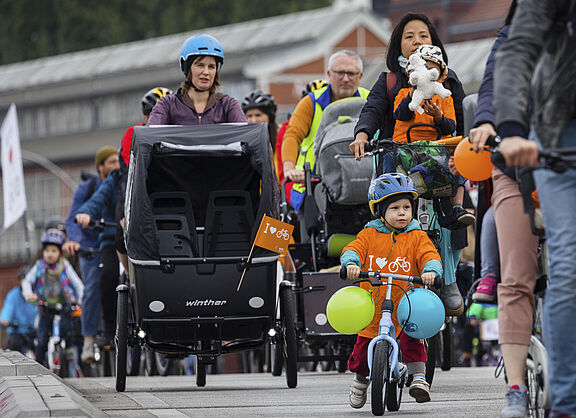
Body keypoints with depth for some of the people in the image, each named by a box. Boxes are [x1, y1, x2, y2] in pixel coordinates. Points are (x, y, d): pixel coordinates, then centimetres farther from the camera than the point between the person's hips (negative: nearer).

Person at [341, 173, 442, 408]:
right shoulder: (370, 234, 5)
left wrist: (431, 270, -30)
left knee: (411, 339, -23)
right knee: (364, 344, 5)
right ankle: (360, 379, 31)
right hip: (372, 305, 1)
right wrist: (351, 263, -29)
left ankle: (419, 377, -13)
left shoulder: (417, 237, 4)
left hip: (406, 303, -1)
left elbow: (429, 255, -7)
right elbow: (354, 249, -6)